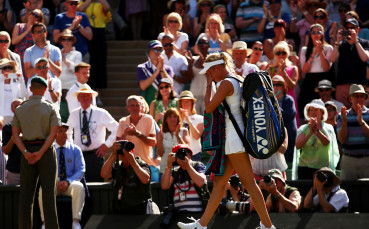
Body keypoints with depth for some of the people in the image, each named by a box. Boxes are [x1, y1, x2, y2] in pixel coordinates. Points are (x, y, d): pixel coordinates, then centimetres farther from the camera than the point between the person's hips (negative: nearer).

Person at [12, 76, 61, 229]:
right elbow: (53, 133, -13)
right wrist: (40, 153, -14)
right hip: (46, 151, -3)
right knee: (49, 192, -5)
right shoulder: (50, 109, -3)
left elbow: (15, 134, -1)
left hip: (27, 150, 3)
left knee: (26, 193, 5)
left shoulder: (20, 109, 7)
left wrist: (25, 152, -11)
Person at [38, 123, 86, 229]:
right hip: (52, 183, 0)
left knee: (79, 187, -35)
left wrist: (68, 182, -18)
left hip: (70, 184, 0)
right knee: (43, 188, -34)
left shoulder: (75, 150, 7)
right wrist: (55, 182, -18)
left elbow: (80, 170, 0)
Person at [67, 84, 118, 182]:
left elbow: (116, 129, 5)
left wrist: (107, 144, -2)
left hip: (95, 155, -2)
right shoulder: (73, 115, 10)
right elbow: (68, 132, 27)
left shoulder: (101, 113, 1)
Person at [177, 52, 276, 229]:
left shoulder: (226, 83, -13)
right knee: (219, 182, 11)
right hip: (234, 137, 10)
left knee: (248, 182, -8)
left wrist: (209, 84, -4)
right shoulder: (238, 81, 16)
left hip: (234, 135, -10)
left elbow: (209, 107, -12)